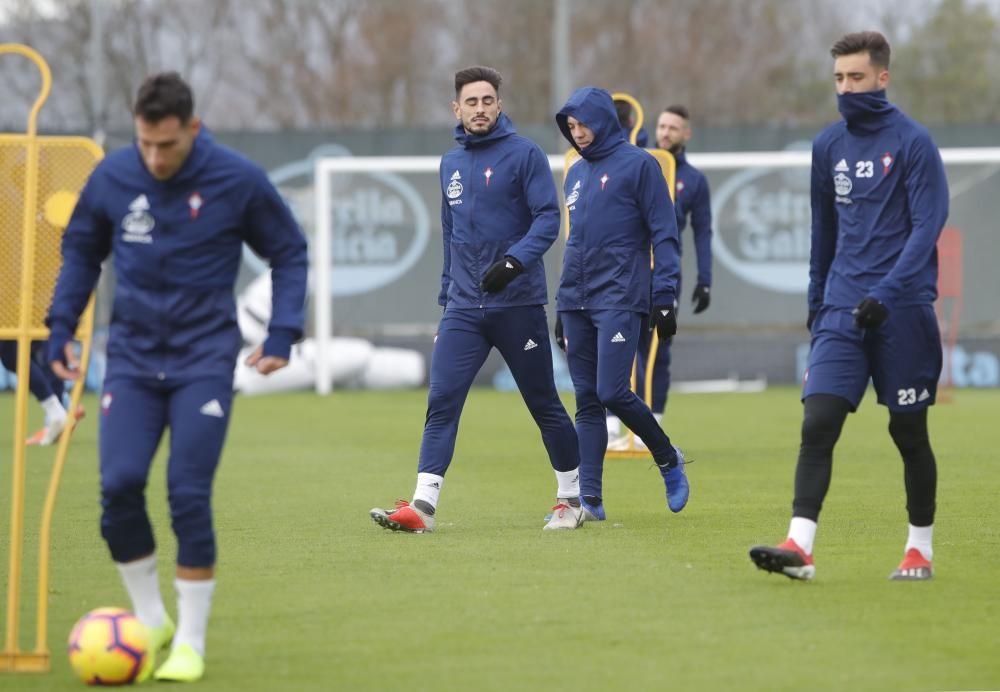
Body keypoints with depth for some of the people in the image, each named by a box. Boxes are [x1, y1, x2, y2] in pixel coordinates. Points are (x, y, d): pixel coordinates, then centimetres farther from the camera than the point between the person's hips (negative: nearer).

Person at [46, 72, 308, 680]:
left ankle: (191, 643, 4)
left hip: (204, 361, -2)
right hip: (132, 359, 2)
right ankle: (151, 619, 10)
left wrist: (283, 334, -5)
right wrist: (61, 326, 7)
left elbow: (289, 253, 4)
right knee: (120, 486, -10)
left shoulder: (237, 180, -9)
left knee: (190, 497, -9)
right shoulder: (112, 177, -3)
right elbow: (81, 250, 15)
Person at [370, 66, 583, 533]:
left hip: (518, 305, -4)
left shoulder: (524, 154, -5)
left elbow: (548, 218, -13)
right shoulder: (451, 164, 13)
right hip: (464, 308, 4)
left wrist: (514, 261, -28)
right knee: (441, 402, -8)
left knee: (543, 403, 5)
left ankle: (571, 498, 20)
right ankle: (422, 505, -13)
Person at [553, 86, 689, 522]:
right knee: (587, 400, 3)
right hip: (576, 302, 7)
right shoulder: (576, 174, 18)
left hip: (619, 300, -7)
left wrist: (664, 298, -12)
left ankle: (668, 460, 9)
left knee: (612, 392, -14)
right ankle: (590, 498, 3)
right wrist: (563, 309, 21)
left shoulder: (638, 165, -3)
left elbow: (663, 235, -6)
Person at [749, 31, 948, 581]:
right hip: (842, 310, 4)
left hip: (902, 310, -4)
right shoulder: (829, 145, 10)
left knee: (908, 431, 5)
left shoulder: (913, 142, -6)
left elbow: (927, 224, -13)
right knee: (818, 422, -10)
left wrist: (887, 293, -23)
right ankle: (799, 546, -17)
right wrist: (816, 299, 23)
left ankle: (920, 549, 18)